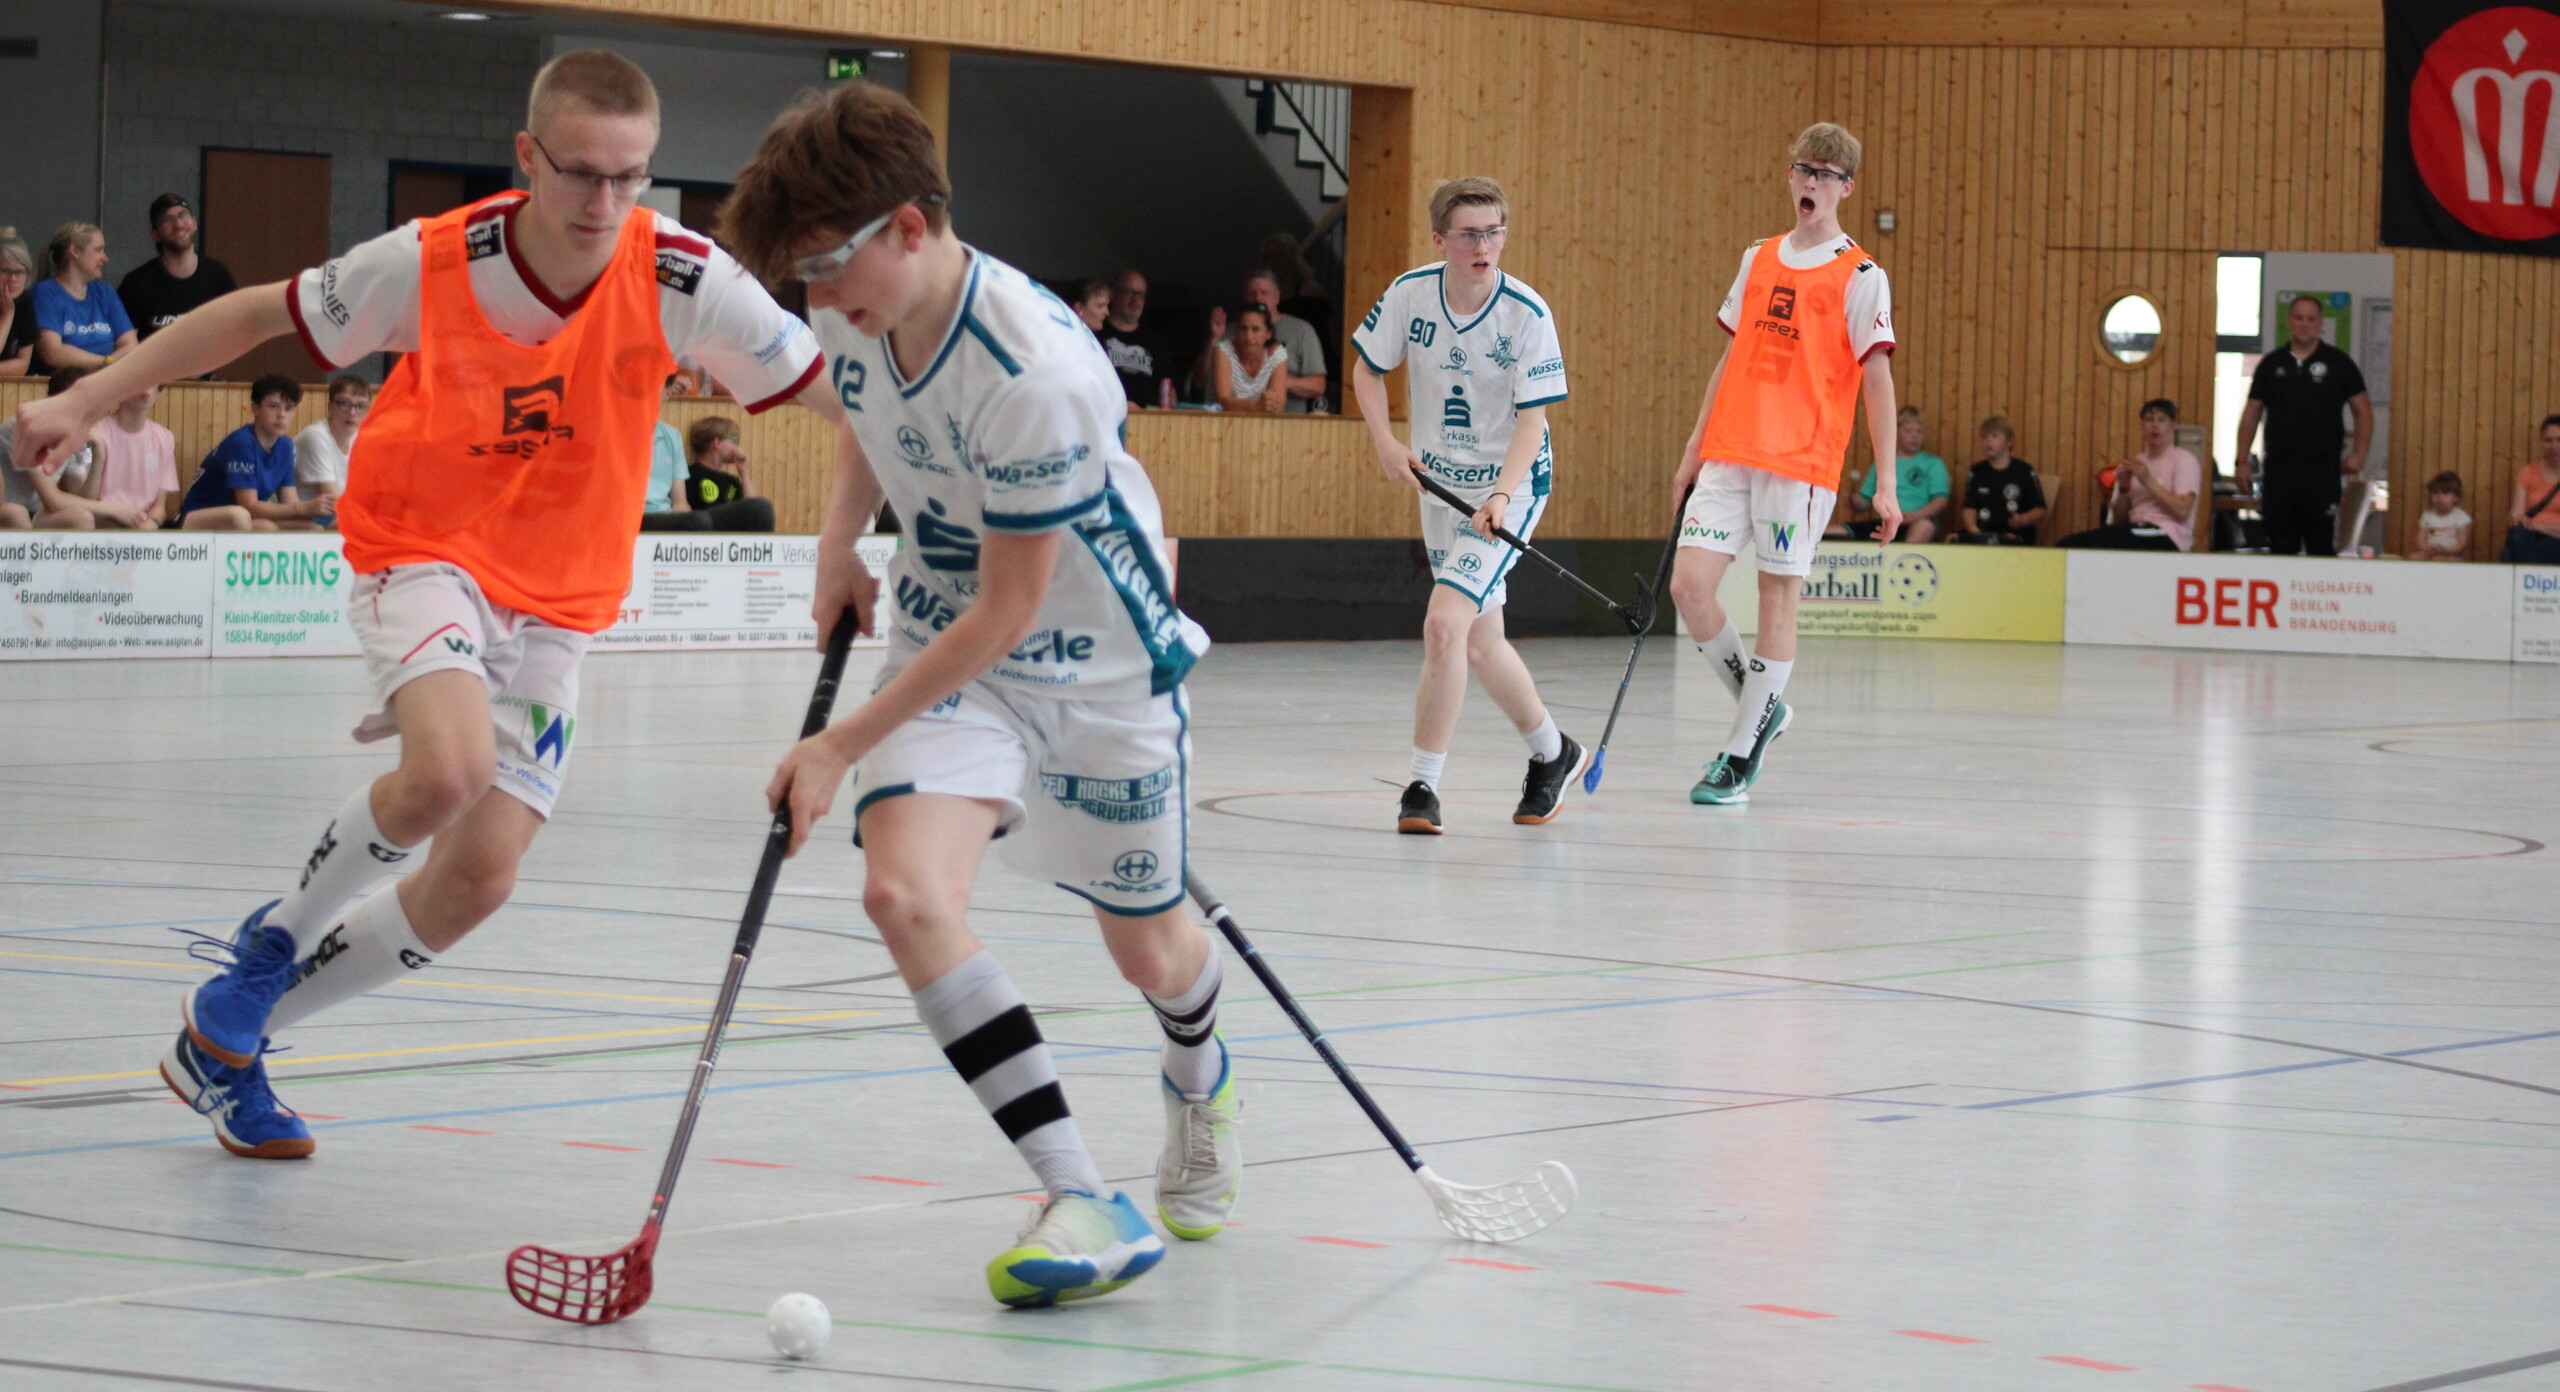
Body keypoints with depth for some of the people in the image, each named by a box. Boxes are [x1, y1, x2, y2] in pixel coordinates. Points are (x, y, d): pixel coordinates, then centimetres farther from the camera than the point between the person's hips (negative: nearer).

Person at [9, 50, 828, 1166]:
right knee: (450, 768, -33)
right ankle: (272, 943, -4)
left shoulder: (681, 280, -15)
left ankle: (230, 1030, 18)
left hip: (553, 605, 3)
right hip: (422, 553, -3)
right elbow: (259, 315, -2)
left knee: (474, 882, -4)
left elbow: (838, 395, -7)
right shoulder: (430, 266, -16)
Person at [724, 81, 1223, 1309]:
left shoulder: (1033, 374, -33)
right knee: (905, 894, -22)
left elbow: (1007, 611, -26)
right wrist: (837, 546, 1)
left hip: (1097, 665, -5)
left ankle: (1198, 1083, 51)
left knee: (1147, 949, 11)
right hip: (944, 648, 5)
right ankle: (1084, 1206, -22)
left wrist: (841, 747, -22)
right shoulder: (859, 320, -10)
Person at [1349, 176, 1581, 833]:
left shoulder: (1527, 314, -18)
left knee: (1445, 623, -21)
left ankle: (1423, 787, -12)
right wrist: (1385, 440, -9)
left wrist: (1502, 495, -31)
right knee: (1479, 643, 14)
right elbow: (1368, 368, 8)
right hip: (1439, 482, 5)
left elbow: (1532, 420, -17)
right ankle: (1553, 752, 38)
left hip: (1509, 485, -5)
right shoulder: (1410, 294, -7)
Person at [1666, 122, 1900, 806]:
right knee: (1689, 585, -5)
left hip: (1802, 461, -5)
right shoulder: (1759, 261, 15)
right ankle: (1761, 707, 16)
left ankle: (1742, 754, 7)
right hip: (1729, 455, 5)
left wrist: (1886, 483, -10)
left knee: (1778, 599, -1)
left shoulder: (1860, 276, -2)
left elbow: (1877, 379, -5)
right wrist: (1695, 448, 18)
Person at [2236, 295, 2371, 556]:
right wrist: (2242, 460, 5)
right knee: (2280, 546, 4)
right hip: (2278, 471, 3)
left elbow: (2363, 411, 5)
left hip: (2323, 473, -3)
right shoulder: (2271, 364, 11)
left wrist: (2358, 455, -7)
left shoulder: (2339, 364, 4)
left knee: (2322, 545, -5)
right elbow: (2252, 413, 13)